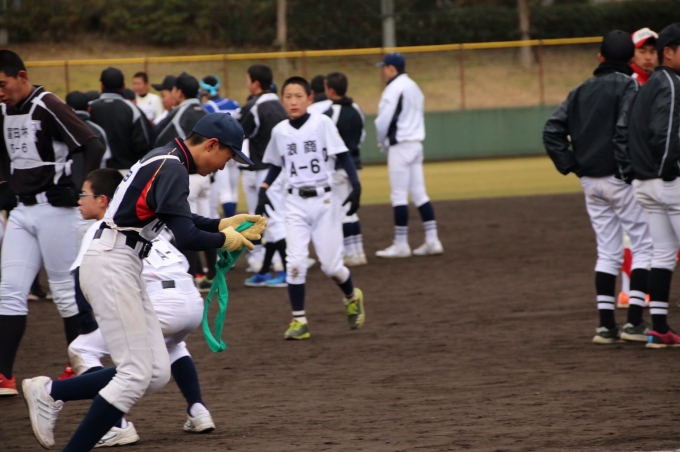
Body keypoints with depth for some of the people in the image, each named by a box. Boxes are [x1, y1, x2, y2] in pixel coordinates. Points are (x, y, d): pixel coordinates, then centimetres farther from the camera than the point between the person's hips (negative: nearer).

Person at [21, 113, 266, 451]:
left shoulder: (165, 160, 16)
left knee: (157, 373, 5)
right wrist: (224, 240, -5)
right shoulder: (172, 168, -14)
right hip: (112, 266, -10)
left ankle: (51, 392, 7)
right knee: (136, 375, -11)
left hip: (124, 270, 10)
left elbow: (181, 220, 31)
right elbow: (186, 238, -22)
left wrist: (225, 224, 20)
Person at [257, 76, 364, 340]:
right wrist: (264, 189, 5)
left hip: (324, 201, -2)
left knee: (331, 265, -1)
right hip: (295, 204, 2)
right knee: (295, 262, -12)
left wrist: (356, 187, -17)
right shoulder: (279, 131, 5)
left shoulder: (322, 123, -6)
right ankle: (299, 320, -4)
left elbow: (343, 156, -7)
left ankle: (352, 297, 30)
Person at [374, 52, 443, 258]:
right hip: (416, 143, 9)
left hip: (400, 146, -9)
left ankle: (401, 244, -5)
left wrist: (382, 142, 1)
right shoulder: (414, 87, 15)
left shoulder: (394, 88, -12)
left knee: (399, 195, -6)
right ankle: (432, 241, 5)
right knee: (419, 193, 8)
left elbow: (383, 119, -16)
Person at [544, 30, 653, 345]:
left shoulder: (582, 91, 12)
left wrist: (569, 164, 6)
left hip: (590, 182, 6)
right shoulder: (627, 86, -8)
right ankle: (634, 321, -8)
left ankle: (606, 324, 6)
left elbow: (552, 130, 7)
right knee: (644, 245, 1)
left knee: (608, 252, 11)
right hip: (620, 179, -6)